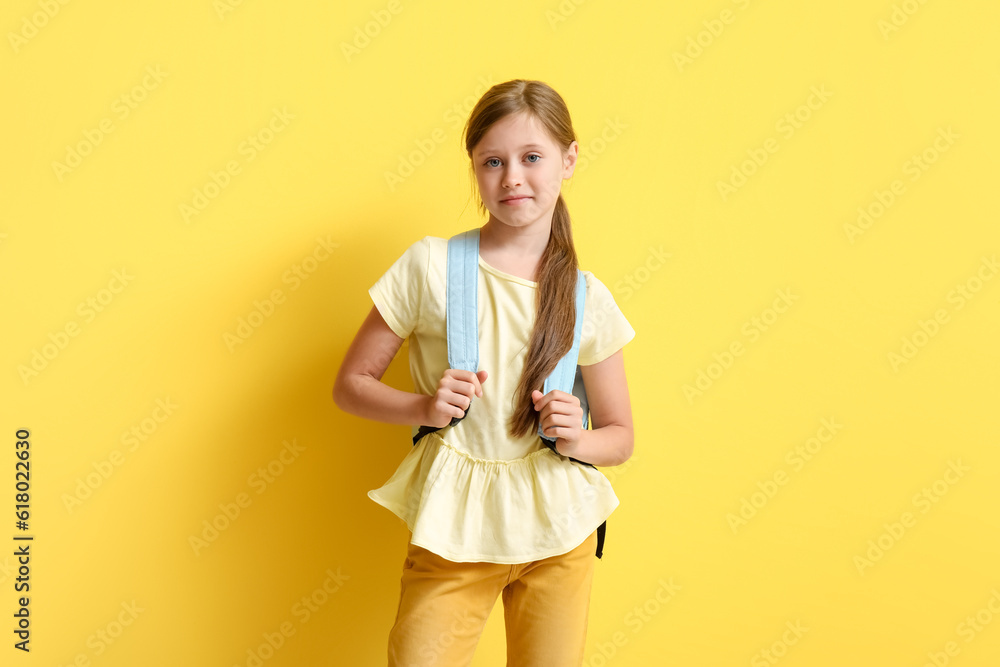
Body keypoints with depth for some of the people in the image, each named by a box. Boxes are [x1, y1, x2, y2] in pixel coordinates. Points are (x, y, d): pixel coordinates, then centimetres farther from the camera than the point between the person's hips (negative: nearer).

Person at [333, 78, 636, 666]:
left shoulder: (587, 299, -2)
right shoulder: (430, 266, -7)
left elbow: (620, 437, 8)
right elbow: (351, 385, 0)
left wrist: (578, 440, -14)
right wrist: (423, 406, -17)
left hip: (558, 530, 2)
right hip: (453, 525, -1)